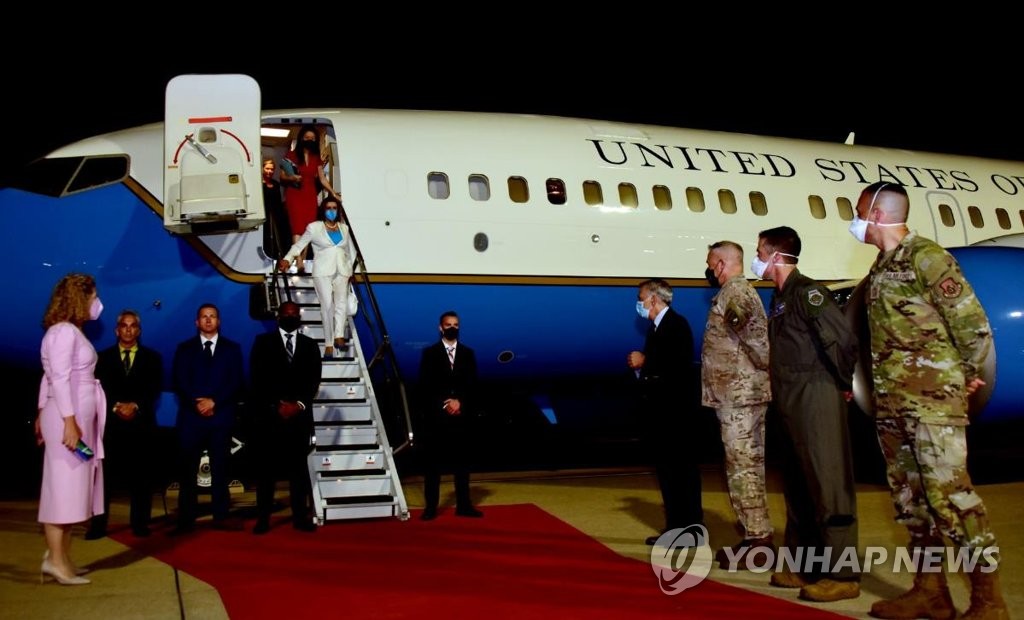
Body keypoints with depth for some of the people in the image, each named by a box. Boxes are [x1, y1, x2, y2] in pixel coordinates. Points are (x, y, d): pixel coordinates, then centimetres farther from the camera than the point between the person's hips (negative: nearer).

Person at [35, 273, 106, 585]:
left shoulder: (72, 331, 16)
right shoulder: (64, 331, -13)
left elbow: (50, 377, 16)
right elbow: (59, 378, -19)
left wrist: (43, 414, 17)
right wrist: (69, 420, -24)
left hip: (78, 417, 10)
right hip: (68, 417, -10)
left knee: (72, 487, 11)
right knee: (63, 486, -6)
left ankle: (62, 557, 17)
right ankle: (56, 559, -1)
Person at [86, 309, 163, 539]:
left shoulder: (152, 358, 12)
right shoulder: (103, 357, 13)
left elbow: (154, 390, 2)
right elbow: (99, 389, 3)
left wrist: (135, 406, -14)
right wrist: (116, 407, -14)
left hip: (141, 423, 0)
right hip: (110, 422, 0)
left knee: (141, 475, 1)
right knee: (103, 474, -4)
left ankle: (140, 523, 7)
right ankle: (98, 524, 0)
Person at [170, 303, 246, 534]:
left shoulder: (232, 348, 11)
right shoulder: (184, 348, 12)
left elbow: (237, 382, 1)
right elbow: (178, 381, 2)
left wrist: (214, 401, -11)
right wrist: (196, 403, -13)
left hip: (221, 416, 0)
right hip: (191, 416, 0)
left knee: (220, 468, 2)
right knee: (187, 469, -1)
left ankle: (221, 517, 6)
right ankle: (186, 519, 2)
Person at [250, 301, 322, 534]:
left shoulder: (310, 345, 13)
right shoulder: (263, 342, 6)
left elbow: (314, 380, 6)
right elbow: (257, 378, -3)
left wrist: (300, 404, -9)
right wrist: (276, 405, -11)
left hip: (299, 414, 2)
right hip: (268, 413, -2)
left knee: (298, 467, 4)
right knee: (266, 467, 0)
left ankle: (300, 517, 7)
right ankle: (263, 518, 4)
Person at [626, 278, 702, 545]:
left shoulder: (677, 324, -10)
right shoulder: (656, 327, 16)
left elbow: (680, 366, -22)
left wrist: (644, 362, -16)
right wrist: (639, 367, -4)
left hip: (675, 411, -9)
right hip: (658, 411, 9)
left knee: (683, 469, -3)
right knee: (667, 471, 11)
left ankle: (690, 528, 3)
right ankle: (675, 527, 17)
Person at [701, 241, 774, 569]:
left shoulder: (732, 292, -12)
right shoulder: (743, 290, 20)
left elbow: (755, 336, -19)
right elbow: (756, 336, 20)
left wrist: (770, 368, -10)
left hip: (738, 394, -10)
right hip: (748, 392, 10)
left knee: (742, 468, -9)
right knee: (751, 466, 12)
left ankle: (755, 541, -7)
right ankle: (758, 536, 17)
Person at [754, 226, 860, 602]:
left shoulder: (806, 292, -12)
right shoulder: (780, 297, 16)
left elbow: (844, 339, -20)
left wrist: (843, 384, -10)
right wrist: (780, 388, 11)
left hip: (816, 401, -10)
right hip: (792, 404, 10)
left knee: (828, 486, -7)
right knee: (798, 487, 14)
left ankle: (842, 575, -2)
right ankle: (804, 566, 24)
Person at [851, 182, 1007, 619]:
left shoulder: (925, 257, -10)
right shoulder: (880, 269, 16)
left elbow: (972, 322, -12)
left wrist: (967, 374, -2)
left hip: (932, 399, -9)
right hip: (891, 402, 9)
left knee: (949, 494, -10)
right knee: (910, 497, 11)